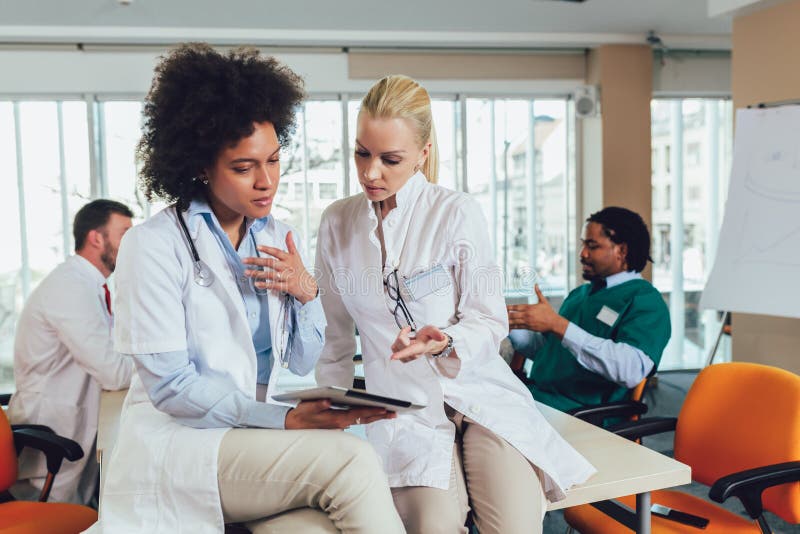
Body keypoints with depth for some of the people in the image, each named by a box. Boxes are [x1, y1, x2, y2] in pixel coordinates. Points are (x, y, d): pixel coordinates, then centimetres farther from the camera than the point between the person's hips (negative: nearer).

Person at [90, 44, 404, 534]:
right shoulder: (155, 245, -9)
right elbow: (171, 388, -13)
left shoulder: (277, 237, 9)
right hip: (177, 440, -5)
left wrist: (307, 293, -6)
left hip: (254, 436, 5)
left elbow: (302, 362, 13)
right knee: (352, 461, -27)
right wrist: (285, 419, -20)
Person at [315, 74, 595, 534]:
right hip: (402, 405, 1)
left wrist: (446, 341, -23)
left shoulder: (457, 213, -5)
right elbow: (336, 338, 16)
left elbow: (490, 323, -3)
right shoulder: (337, 223, 6)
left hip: (479, 390, -1)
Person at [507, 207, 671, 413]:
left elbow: (632, 370, -22)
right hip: (533, 394, 8)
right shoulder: (579, 294, 22)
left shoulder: (645, 299, -4)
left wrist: (558, 325, -23)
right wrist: (508, 325, 10)